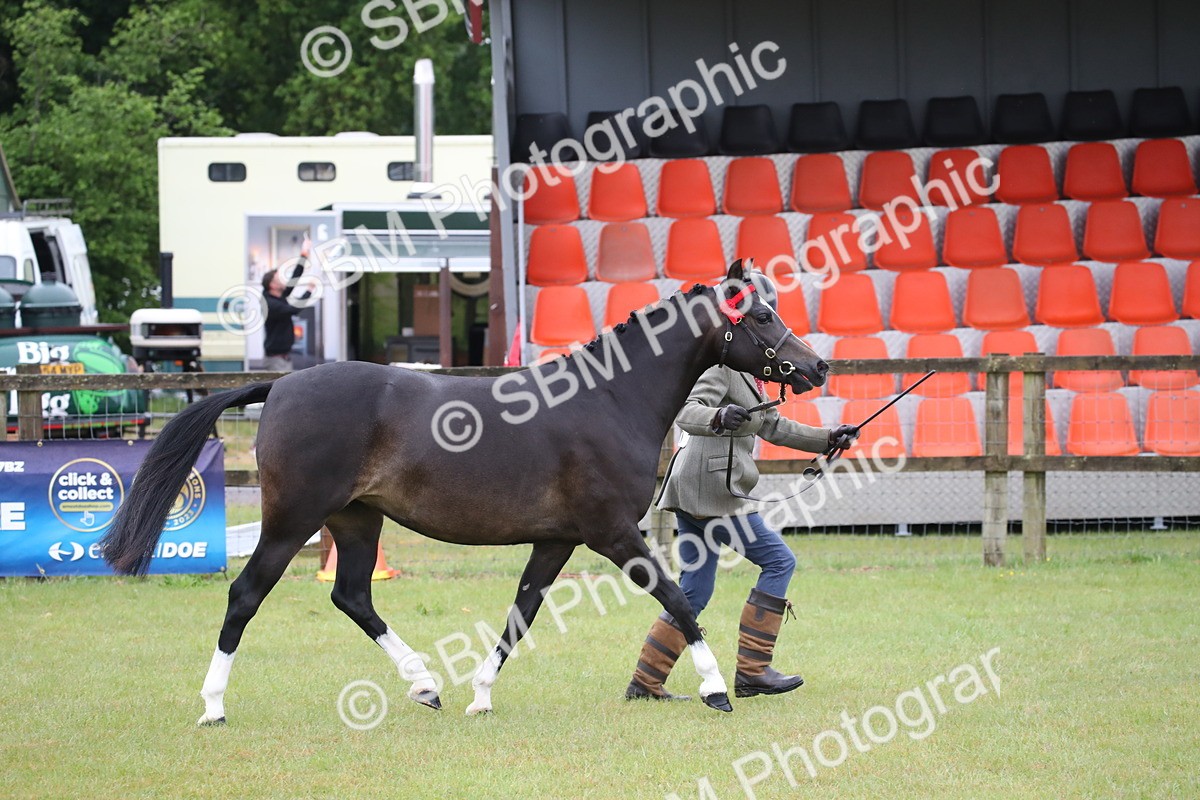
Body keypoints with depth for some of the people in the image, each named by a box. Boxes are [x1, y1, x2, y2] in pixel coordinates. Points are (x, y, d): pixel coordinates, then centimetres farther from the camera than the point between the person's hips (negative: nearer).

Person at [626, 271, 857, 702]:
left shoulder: (748, 366, 19)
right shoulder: (721, 362, -12)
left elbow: (772, 426, 26)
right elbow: (686, 411, -24)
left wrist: (828, 438, 22)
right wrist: (718, 418, -43)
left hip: (696, 488, 10)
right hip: (710, 486, -10)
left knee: (695, 590, 11)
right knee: (778, 560, -6)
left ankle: (645, 683, 12)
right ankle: (752, 670, -5)